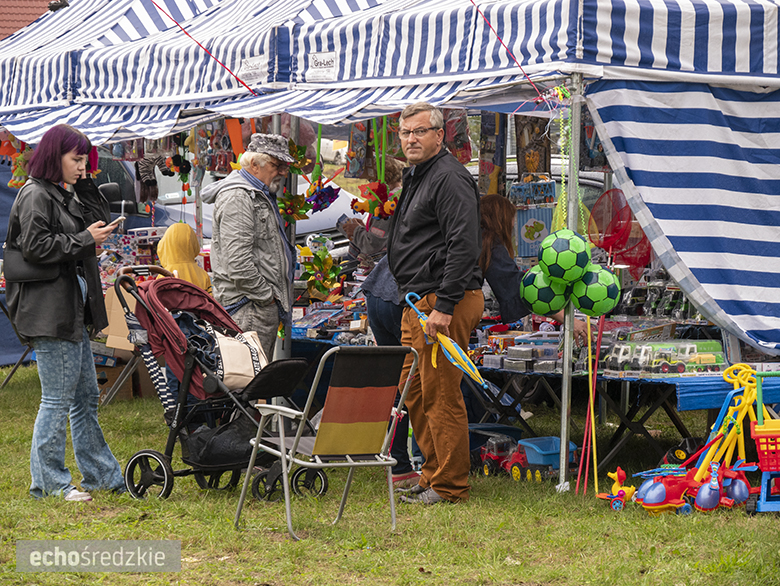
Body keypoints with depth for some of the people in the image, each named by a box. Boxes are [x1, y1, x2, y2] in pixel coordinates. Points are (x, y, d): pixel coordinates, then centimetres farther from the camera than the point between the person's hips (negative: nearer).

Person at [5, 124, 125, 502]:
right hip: (49, 311, -10)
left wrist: (85, 185, 8)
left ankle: (101, 474, 21)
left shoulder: (60, 196, 17)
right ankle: (48, 481, 0)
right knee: (57, 398, -7)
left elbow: (100, 220, 24)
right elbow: (35, 247, -20)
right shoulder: (35, 195, -12)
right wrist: (84, 238, -17)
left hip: (71, 311, 10)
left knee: (86, 396, 14)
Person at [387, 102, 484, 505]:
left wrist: (444, 307, -25)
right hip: (418, 303, 11)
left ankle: (449, 486, -2)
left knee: (441, 395, -7)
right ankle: (434, 475, 23)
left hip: (445, 303, -11)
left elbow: (464, 246, -22)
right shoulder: (416, 177, 20)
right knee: (414, 393, 14)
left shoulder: (449, 178, -13)